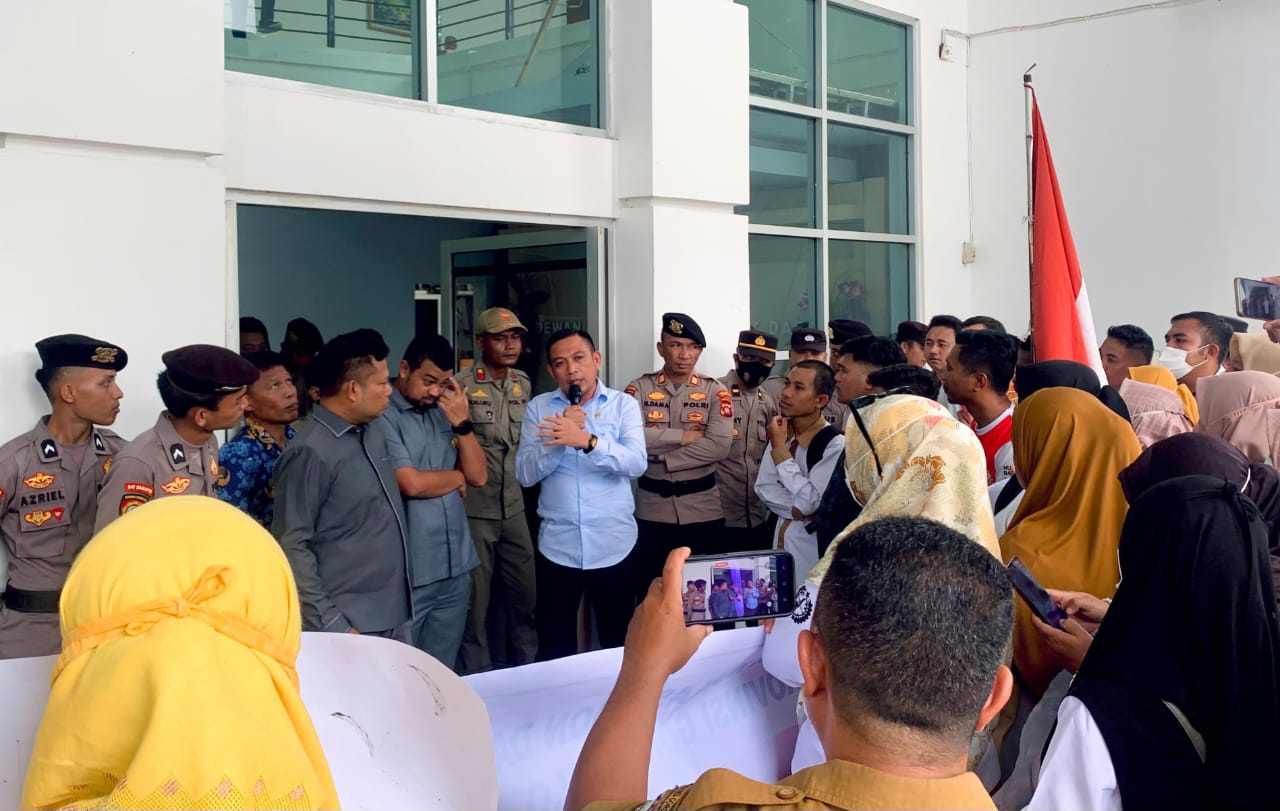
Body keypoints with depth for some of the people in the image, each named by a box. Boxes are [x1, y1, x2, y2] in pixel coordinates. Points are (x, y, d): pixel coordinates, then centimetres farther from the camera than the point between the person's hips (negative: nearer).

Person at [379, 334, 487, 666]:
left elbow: (478, 475, 8)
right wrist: (457, 477, 2)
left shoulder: (444, 412, 11)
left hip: (455, 566, 7)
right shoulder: (383, 416, -12)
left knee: (443, 673, 17)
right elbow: (411, 484, -18)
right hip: (408, 571, -6)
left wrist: (461, 422, -6)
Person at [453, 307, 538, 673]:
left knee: (524, 593, 12)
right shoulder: (462, 385, -11)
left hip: (514, 508, 6)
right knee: (476, 597, 4)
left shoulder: (524, 384, 8)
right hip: (474, 509, -5)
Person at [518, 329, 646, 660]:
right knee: (554, 646, 10)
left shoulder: (623, 404, -1)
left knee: (618, 642, 13)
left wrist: (587, 440, -30)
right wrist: (559, 439, -18)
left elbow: (637, 463, -15)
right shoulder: (538, 408, 3)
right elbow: (525, 474, -4)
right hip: (557, 546, 1)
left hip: (614, 544, -1)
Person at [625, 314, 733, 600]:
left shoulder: (715, 392, 0)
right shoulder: (639, 389, 0)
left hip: (702, 509, 0)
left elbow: (719, 446, -14)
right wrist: (683, 436, -15)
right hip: (652, 508, 0)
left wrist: (660, 458, -15)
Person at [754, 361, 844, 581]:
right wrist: (795, 509, -16)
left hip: (813, 544, -6)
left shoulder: (834, 443, -19)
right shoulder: (781, 431, 5)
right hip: (781, 537, 6)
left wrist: (780, 448, -19)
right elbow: (764, 486, 1)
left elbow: (810, 502, -22)